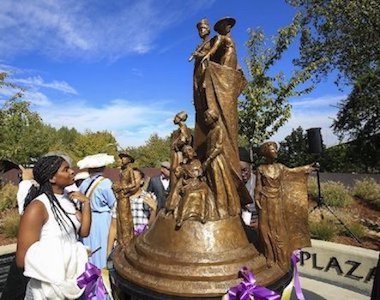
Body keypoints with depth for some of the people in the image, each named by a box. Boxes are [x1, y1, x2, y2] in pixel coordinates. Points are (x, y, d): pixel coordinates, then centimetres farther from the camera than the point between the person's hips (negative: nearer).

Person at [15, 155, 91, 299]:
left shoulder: (67, 199, 0)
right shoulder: (37, 207, -22)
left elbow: (84, 232, 1)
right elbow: (22, 260, -21)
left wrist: (86, 203, -10)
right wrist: (67, 257, -16)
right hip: (50, 286, -6)